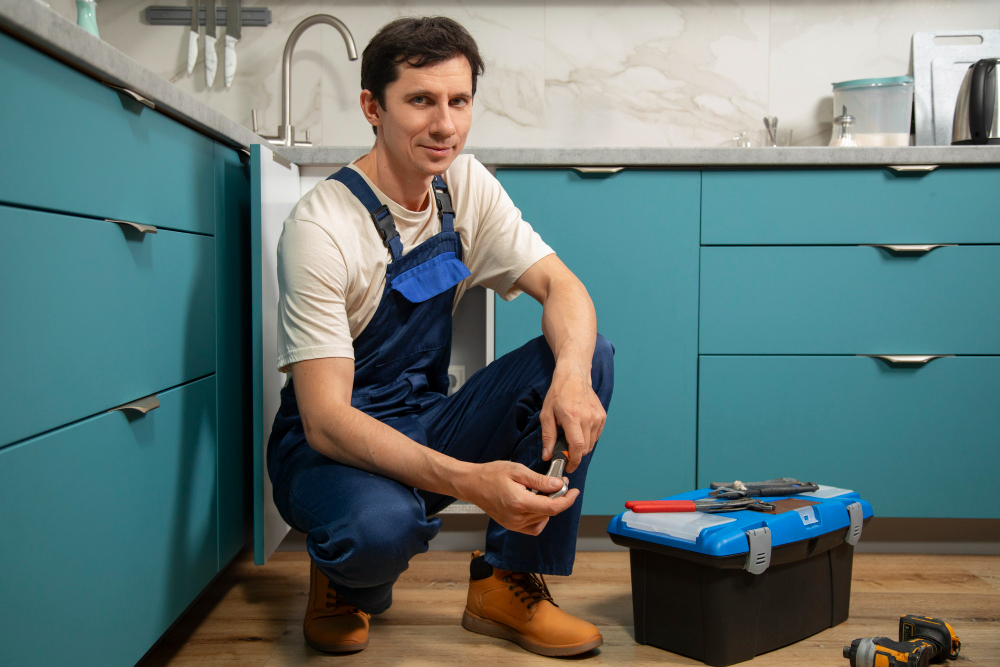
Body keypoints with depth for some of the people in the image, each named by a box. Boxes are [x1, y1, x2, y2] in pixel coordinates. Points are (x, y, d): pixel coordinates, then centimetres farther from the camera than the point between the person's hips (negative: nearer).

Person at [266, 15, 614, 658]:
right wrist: (468, 480, -43)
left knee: (590, 352, -14)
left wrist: (571, 375, -31)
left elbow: (563, 287, -7)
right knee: (381, 525, -41)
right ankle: (345, 583, 0)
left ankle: (509, 584, -6)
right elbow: (325, 419, -28)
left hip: (428, 426, 6)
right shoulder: (320, 228, -22)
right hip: (332, 445, -6)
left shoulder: (466, 184, -2)